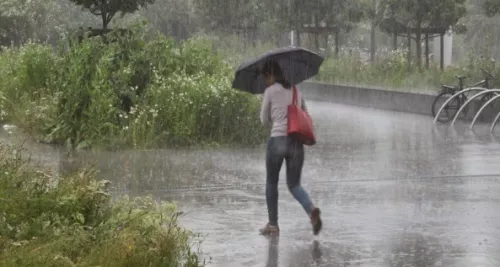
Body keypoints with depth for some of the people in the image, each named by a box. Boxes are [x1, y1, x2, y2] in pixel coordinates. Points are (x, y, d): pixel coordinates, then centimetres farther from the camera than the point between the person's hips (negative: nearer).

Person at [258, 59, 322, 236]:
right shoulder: (296, 91, 14)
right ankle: (311, 209, -21)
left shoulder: (270, 91, -1)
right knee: (294, 185, 9)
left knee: (271, 183, 15)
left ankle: (273, 224, 17)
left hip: (277, 140, -4)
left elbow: (264, 120, 6)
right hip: (297, 142, 4)